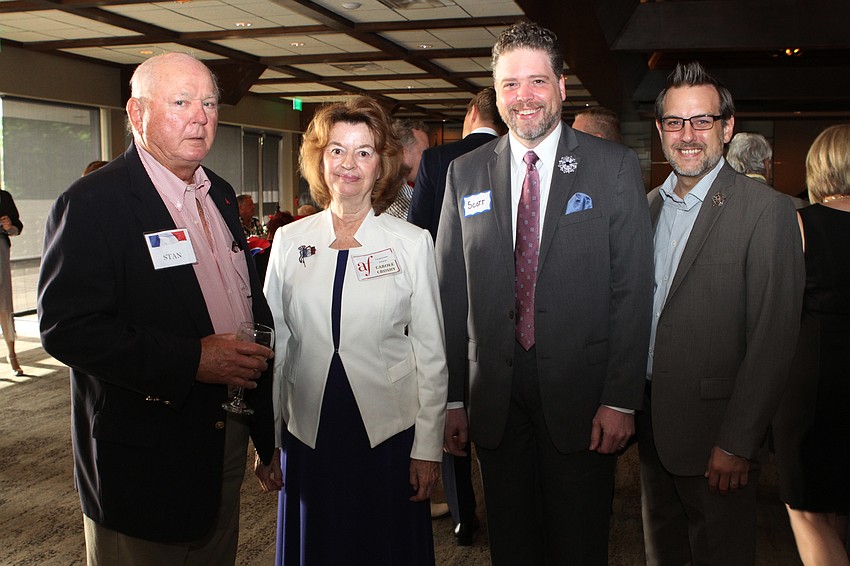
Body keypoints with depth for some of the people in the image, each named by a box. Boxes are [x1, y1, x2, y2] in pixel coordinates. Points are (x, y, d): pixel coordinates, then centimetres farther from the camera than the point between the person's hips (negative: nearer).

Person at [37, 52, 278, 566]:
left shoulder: (220, 195, 9)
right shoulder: (93, 202, -14)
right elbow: (66, 327, -22)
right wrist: (191, 359, -26)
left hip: (229, 441, 7)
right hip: (144, 460, -7)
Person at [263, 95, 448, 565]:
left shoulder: (413, 243, -2)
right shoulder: (289, 241, 3)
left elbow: (431, 353, -2)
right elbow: (275, 344, 6)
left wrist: (428, 447, -4)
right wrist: (267, 438, 5)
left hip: (389, 433, -1)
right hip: (306, 435, 2)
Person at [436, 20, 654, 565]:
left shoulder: (614, 166, -2)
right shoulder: (465, 173, 5)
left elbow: (633, 288, -5)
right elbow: (451, 292, 4)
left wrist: (621, 399, -10)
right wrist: (452, 397, 2)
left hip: (582, 397, -2)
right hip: (494, 401, 2)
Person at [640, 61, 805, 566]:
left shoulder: (766, 211, -13)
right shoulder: (651, 204, 7)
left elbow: (772, 340, -16)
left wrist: (738, 443, -17)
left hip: (716, 432, -5)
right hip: (651, 425, 6)